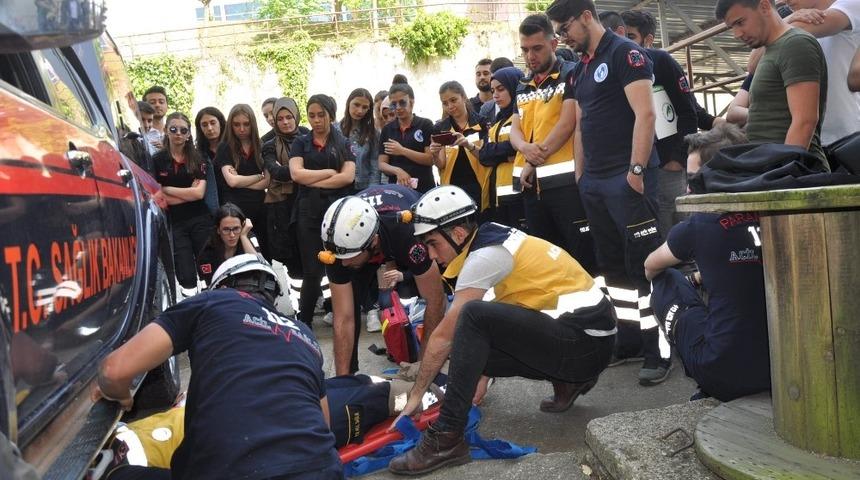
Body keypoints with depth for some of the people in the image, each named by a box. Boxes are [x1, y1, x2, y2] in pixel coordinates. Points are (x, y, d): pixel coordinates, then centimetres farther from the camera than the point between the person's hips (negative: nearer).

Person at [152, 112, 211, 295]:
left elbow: (199, 193, -6)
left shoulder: (199, 160, 7)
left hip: (200, 220, 1)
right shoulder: (157, 161, 3)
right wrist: (189, 193, -8)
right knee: (186, 277, -4)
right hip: (174, 223, -1)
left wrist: (167, 189, -6)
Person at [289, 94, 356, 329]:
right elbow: (296, 174, -5)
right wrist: (330, 172, -4)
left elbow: (348, 177, -6)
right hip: (309, 212, 1)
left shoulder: (344, 143, 9)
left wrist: (313, 182, -7)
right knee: (312, 271, 0)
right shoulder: (300, 143, 12)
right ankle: (304, 322, 8)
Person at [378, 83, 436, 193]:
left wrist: (402, 151, -15)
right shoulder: (387, 129, 10)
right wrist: (397, 171, -15)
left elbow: (431, 159, -7)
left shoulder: (426, 125, 1)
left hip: (424, 188, -2)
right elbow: (382, 164, 6)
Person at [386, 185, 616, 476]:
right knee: (470, 346, 12)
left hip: (585, 342, -9)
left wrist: (416, 395, -3)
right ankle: (568, 381, 18)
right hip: (587, 337, 9)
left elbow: (444, 335, -12)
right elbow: (497, 316, 18)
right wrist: (481, 373, 18)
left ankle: (446, 438, -20)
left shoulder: (485, 255, -16)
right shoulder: (495, 240, 10)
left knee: (474, 316, -24)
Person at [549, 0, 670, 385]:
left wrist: (637, 170, -20)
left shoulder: (624, 53, -6)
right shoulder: (579, 71, 18)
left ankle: (660, 351, 1)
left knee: (644, 265, -6)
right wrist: (580, 175, 16)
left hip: (626, 178, -8)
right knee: (613, 266, 12)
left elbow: (645, 113, -15)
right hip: (594, 181, 9)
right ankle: (629, 340, 21)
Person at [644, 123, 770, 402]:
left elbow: (651, 267, 14)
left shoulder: (700, 227, -10)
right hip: (780, 367, 5)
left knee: (666, 283, 14)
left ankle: (710, 391, 16)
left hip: (726, 374, -5)